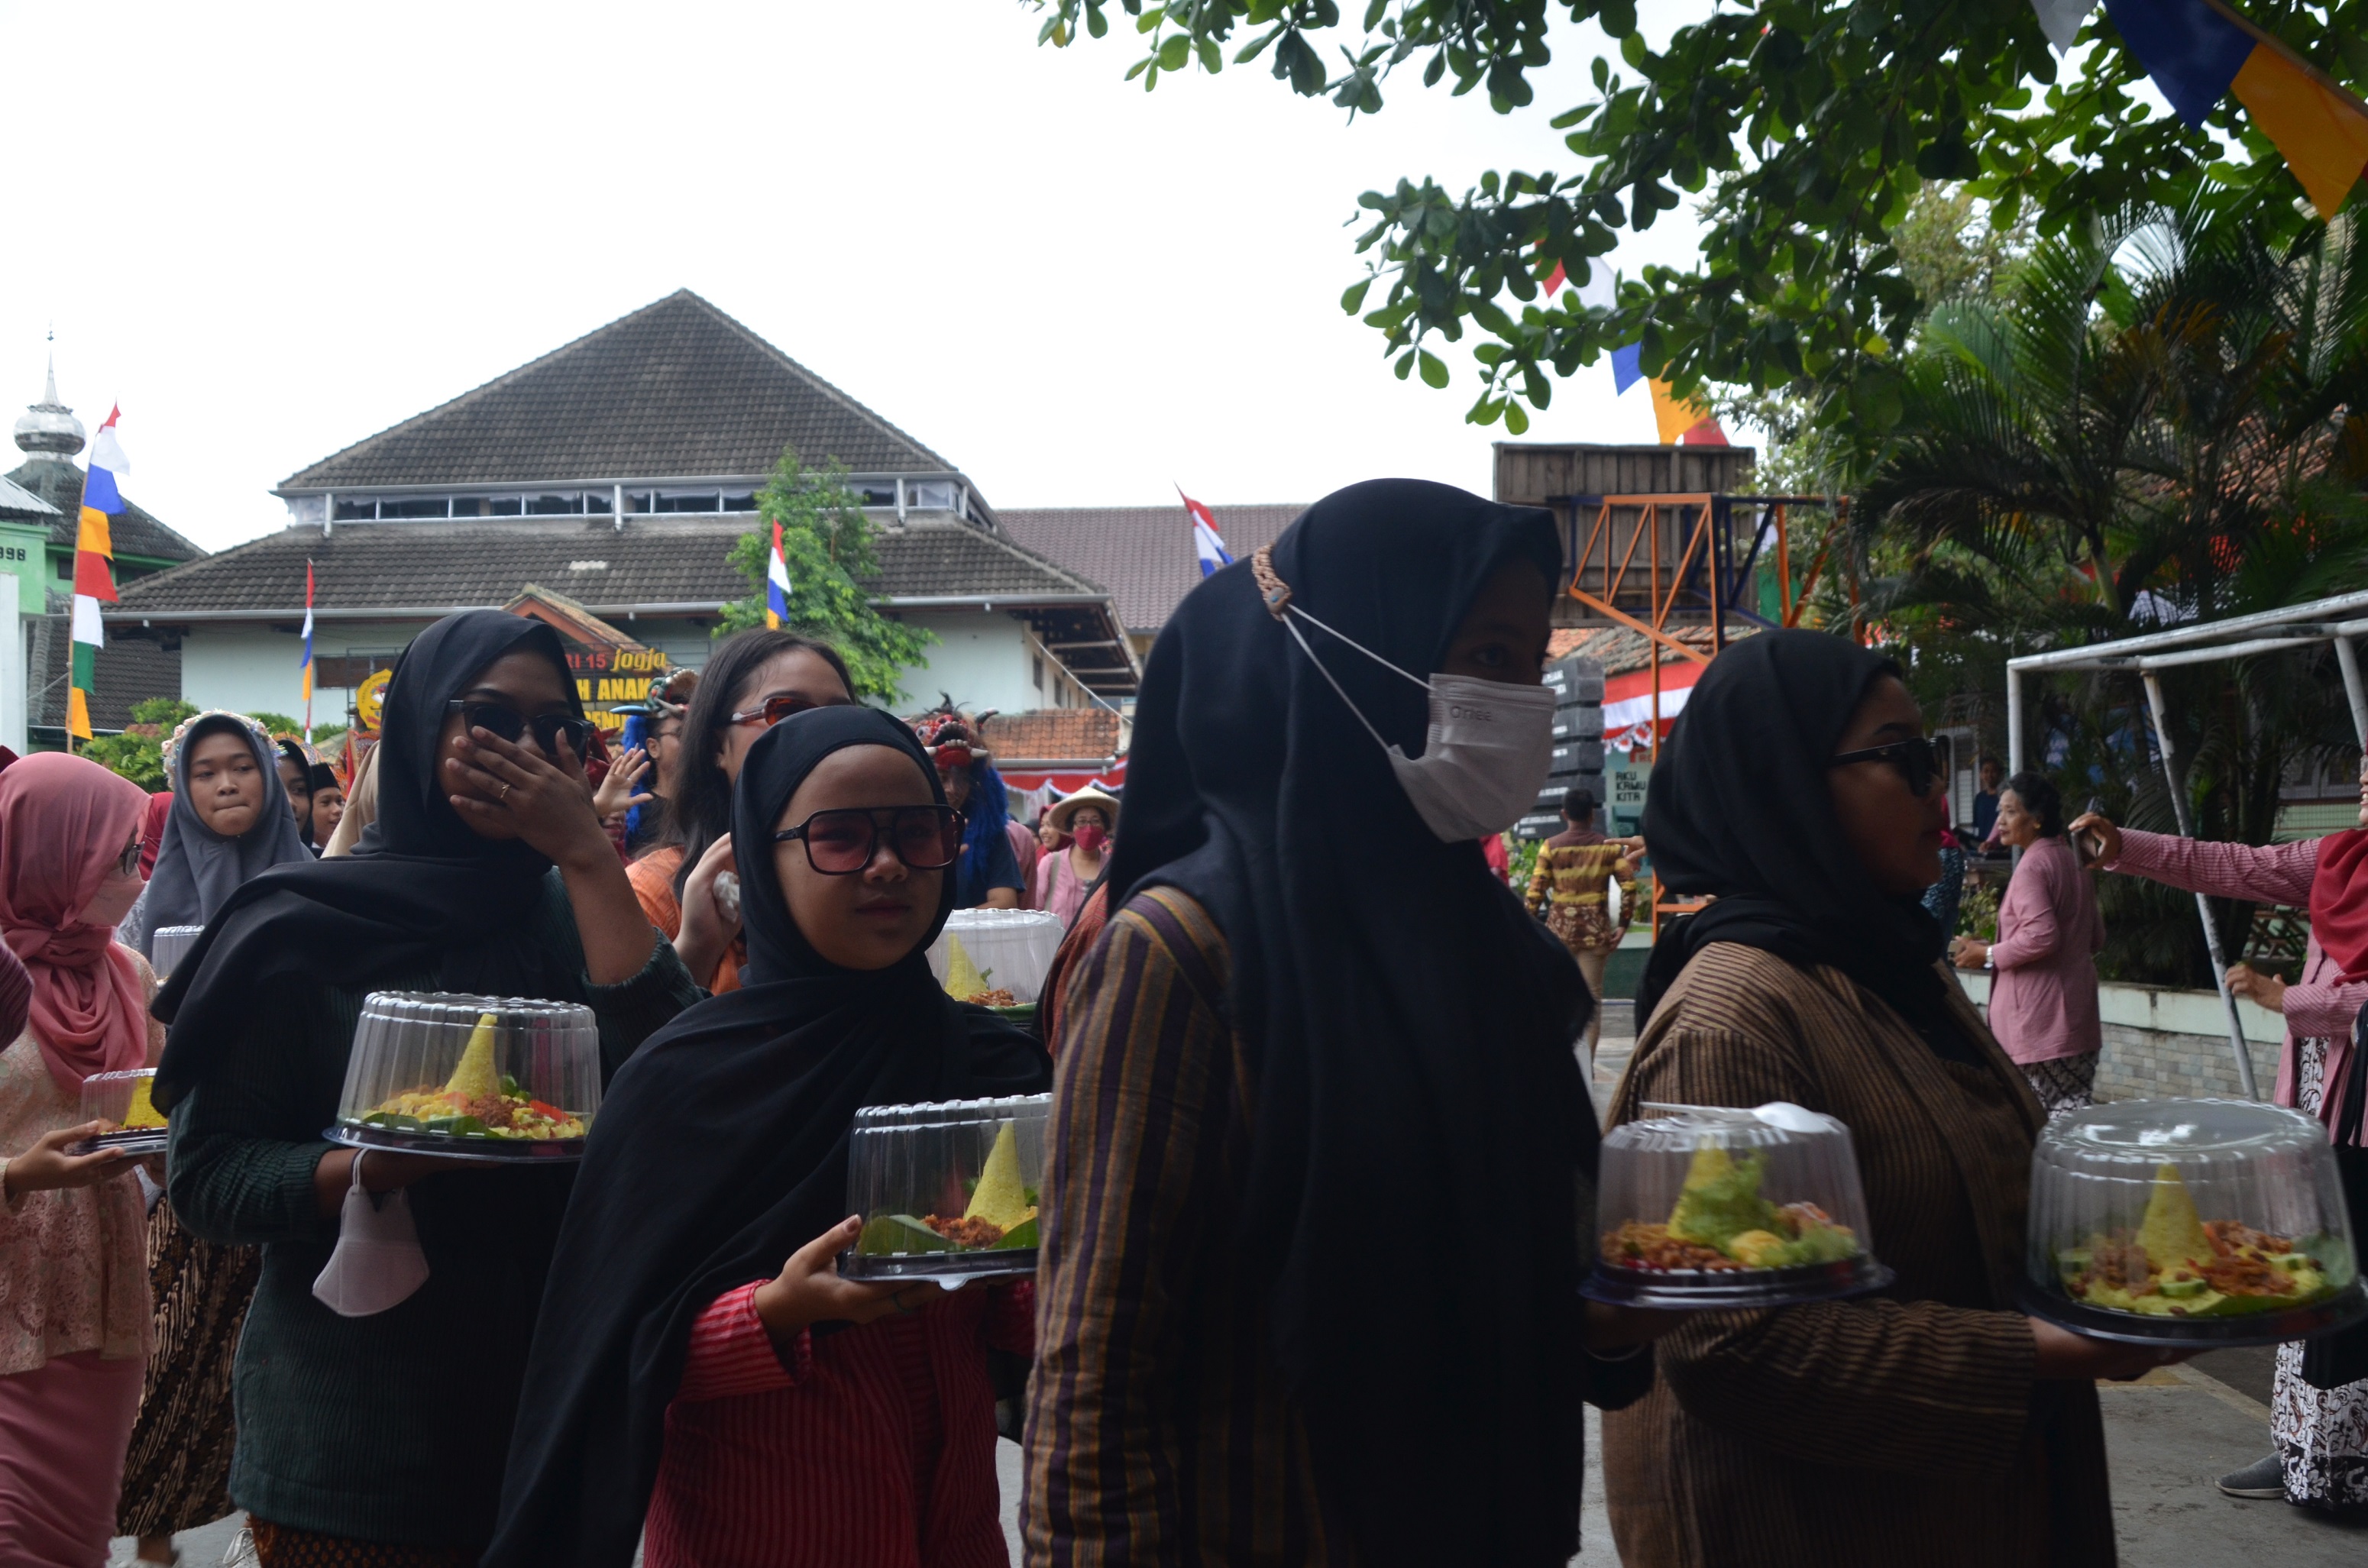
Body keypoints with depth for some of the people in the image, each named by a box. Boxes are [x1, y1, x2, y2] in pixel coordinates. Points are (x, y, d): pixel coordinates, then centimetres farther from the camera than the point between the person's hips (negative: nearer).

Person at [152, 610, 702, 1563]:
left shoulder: (564, 907, 5)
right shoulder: (302, 929, -6)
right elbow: (205, 1175, -8)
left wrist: (587, 854, -14)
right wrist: (384, 1166, -24)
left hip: (545, 1408, 4)